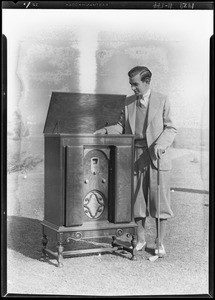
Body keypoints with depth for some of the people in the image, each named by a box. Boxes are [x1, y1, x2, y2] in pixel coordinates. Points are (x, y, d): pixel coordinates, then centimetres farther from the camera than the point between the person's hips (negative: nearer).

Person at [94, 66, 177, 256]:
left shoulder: (162, 100, 0)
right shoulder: (128, 102, 11)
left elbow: (170, 128, -1)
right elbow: (122, 126, 12)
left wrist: (161, 144, -18)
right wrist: (106, 131, -6)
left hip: (157, 157, -3)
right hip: (135, 157, 4)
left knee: (159, 199, 0)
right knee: (137, 199, 8)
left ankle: (160, 243, 12)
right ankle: (141, 240, 22)